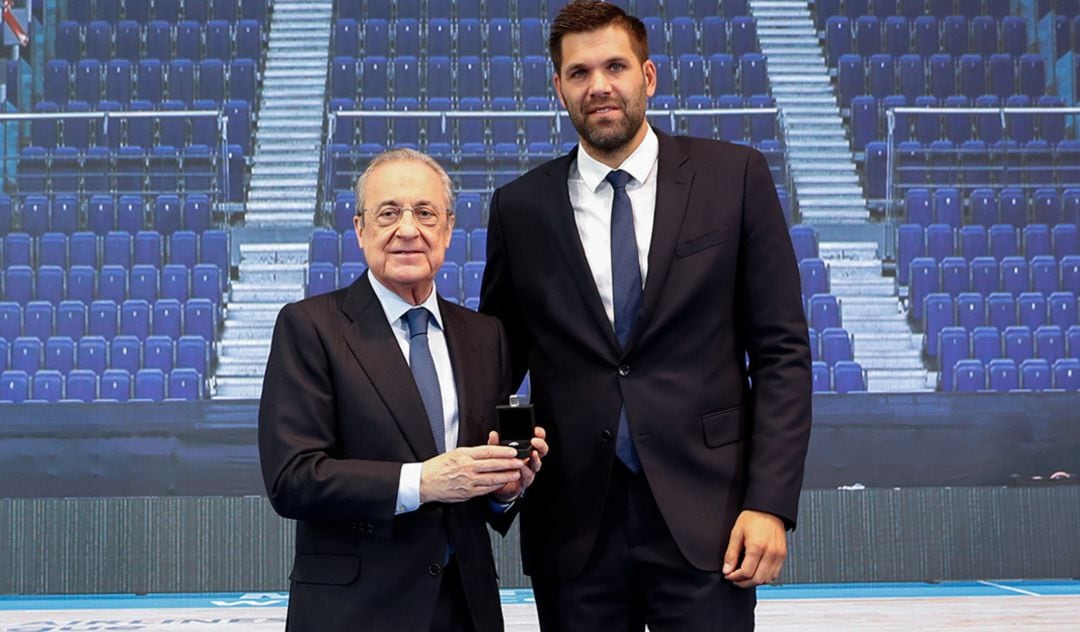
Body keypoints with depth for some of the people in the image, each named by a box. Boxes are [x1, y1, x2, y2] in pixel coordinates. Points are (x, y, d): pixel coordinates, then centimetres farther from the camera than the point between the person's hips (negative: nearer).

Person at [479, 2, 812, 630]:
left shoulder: (735, 176, 1)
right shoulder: (521, 207, 5)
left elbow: (782, 349, 0)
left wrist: (771, 503, -8)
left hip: (703, 517, -1)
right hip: (575, 525, 2)